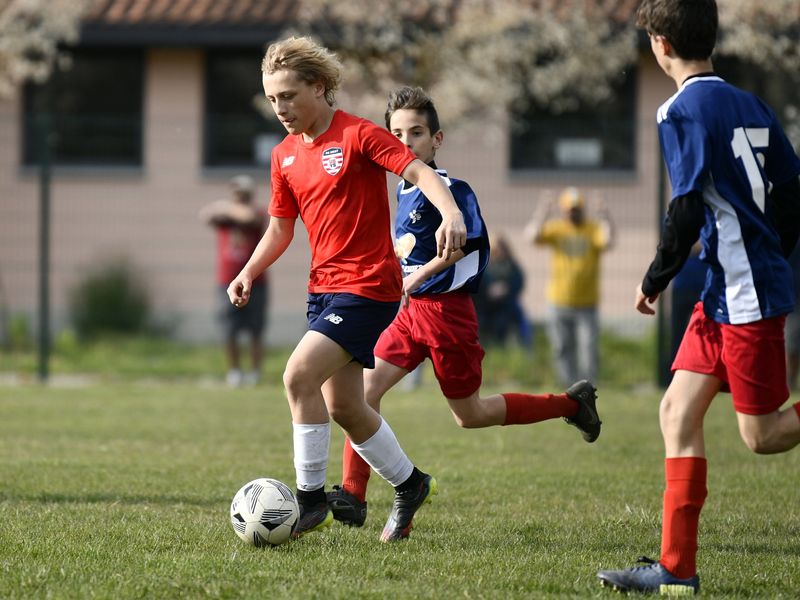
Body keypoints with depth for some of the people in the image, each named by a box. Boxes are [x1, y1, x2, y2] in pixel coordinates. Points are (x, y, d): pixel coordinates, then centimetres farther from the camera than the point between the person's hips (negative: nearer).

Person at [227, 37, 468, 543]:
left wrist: (451, 212, -38)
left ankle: (311, 499, -12)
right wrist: (248, 274, 2)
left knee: (299, 376, -21)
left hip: (368, 286, -8)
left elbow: (420, 172, -20)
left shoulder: (358, 135, -11)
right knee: (342, 406, 12)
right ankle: (410, 484, 31)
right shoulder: (285, 156, 10)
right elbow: (280, 228, 18)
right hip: (324, 288, 8)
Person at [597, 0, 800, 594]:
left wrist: (654, 281, -7)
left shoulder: (684, 110, -13)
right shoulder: (752, 106, 12)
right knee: (678, 411, 5)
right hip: (724, 294, 9)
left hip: (745, 296, -9)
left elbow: (688, 210, -19)